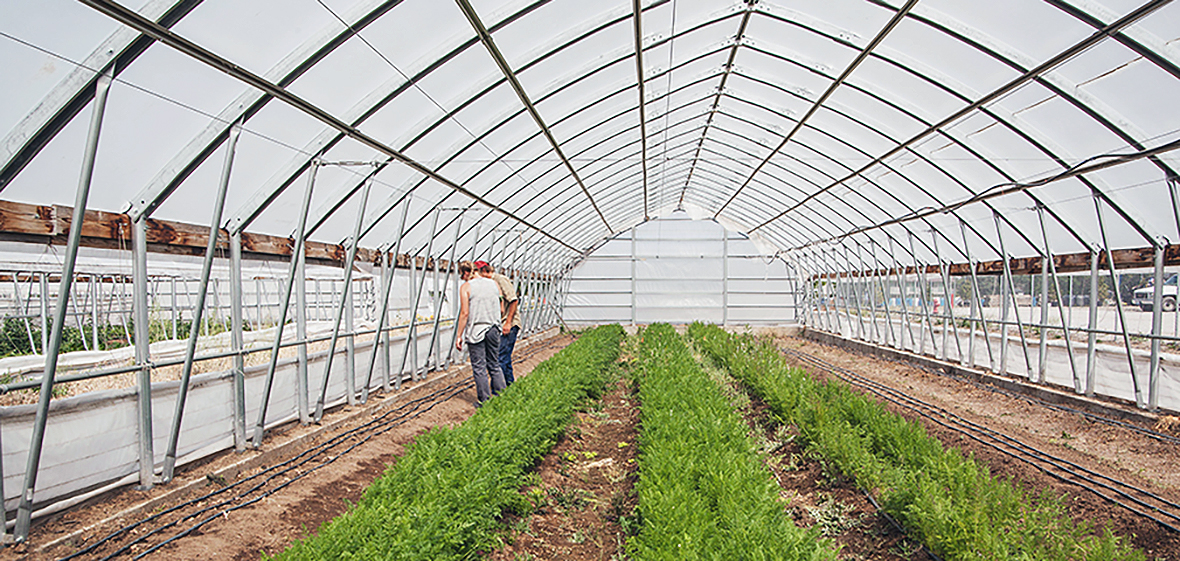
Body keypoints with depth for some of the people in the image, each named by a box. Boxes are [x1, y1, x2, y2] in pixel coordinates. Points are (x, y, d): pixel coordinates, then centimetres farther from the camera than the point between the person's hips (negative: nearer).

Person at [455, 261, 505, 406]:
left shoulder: (466, 287, -7)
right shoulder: (494, 284, 7)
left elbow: (465, 313, -12)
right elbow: (501, 310, 9)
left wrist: (459, 336, -7)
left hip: (475, 331, -5)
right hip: (493, 329, 5)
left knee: (479, 367, 5)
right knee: (494, 365, 15)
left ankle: (484, 400, 11)